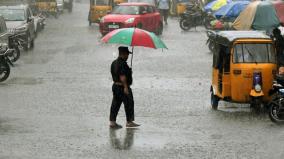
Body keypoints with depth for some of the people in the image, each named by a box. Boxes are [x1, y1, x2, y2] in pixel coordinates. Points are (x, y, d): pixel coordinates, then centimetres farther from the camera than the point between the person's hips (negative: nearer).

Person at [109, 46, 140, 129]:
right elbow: (122, 76, -24)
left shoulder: (114, 63, 12)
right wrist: (125, 87, -24)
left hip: (115, 85, 10)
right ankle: (129, 121, 3)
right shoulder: (122, 63, -18)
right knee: (129, 103, 0)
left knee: (115, 104, 9)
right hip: (122, 87, -10)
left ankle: (112, 121, 7)